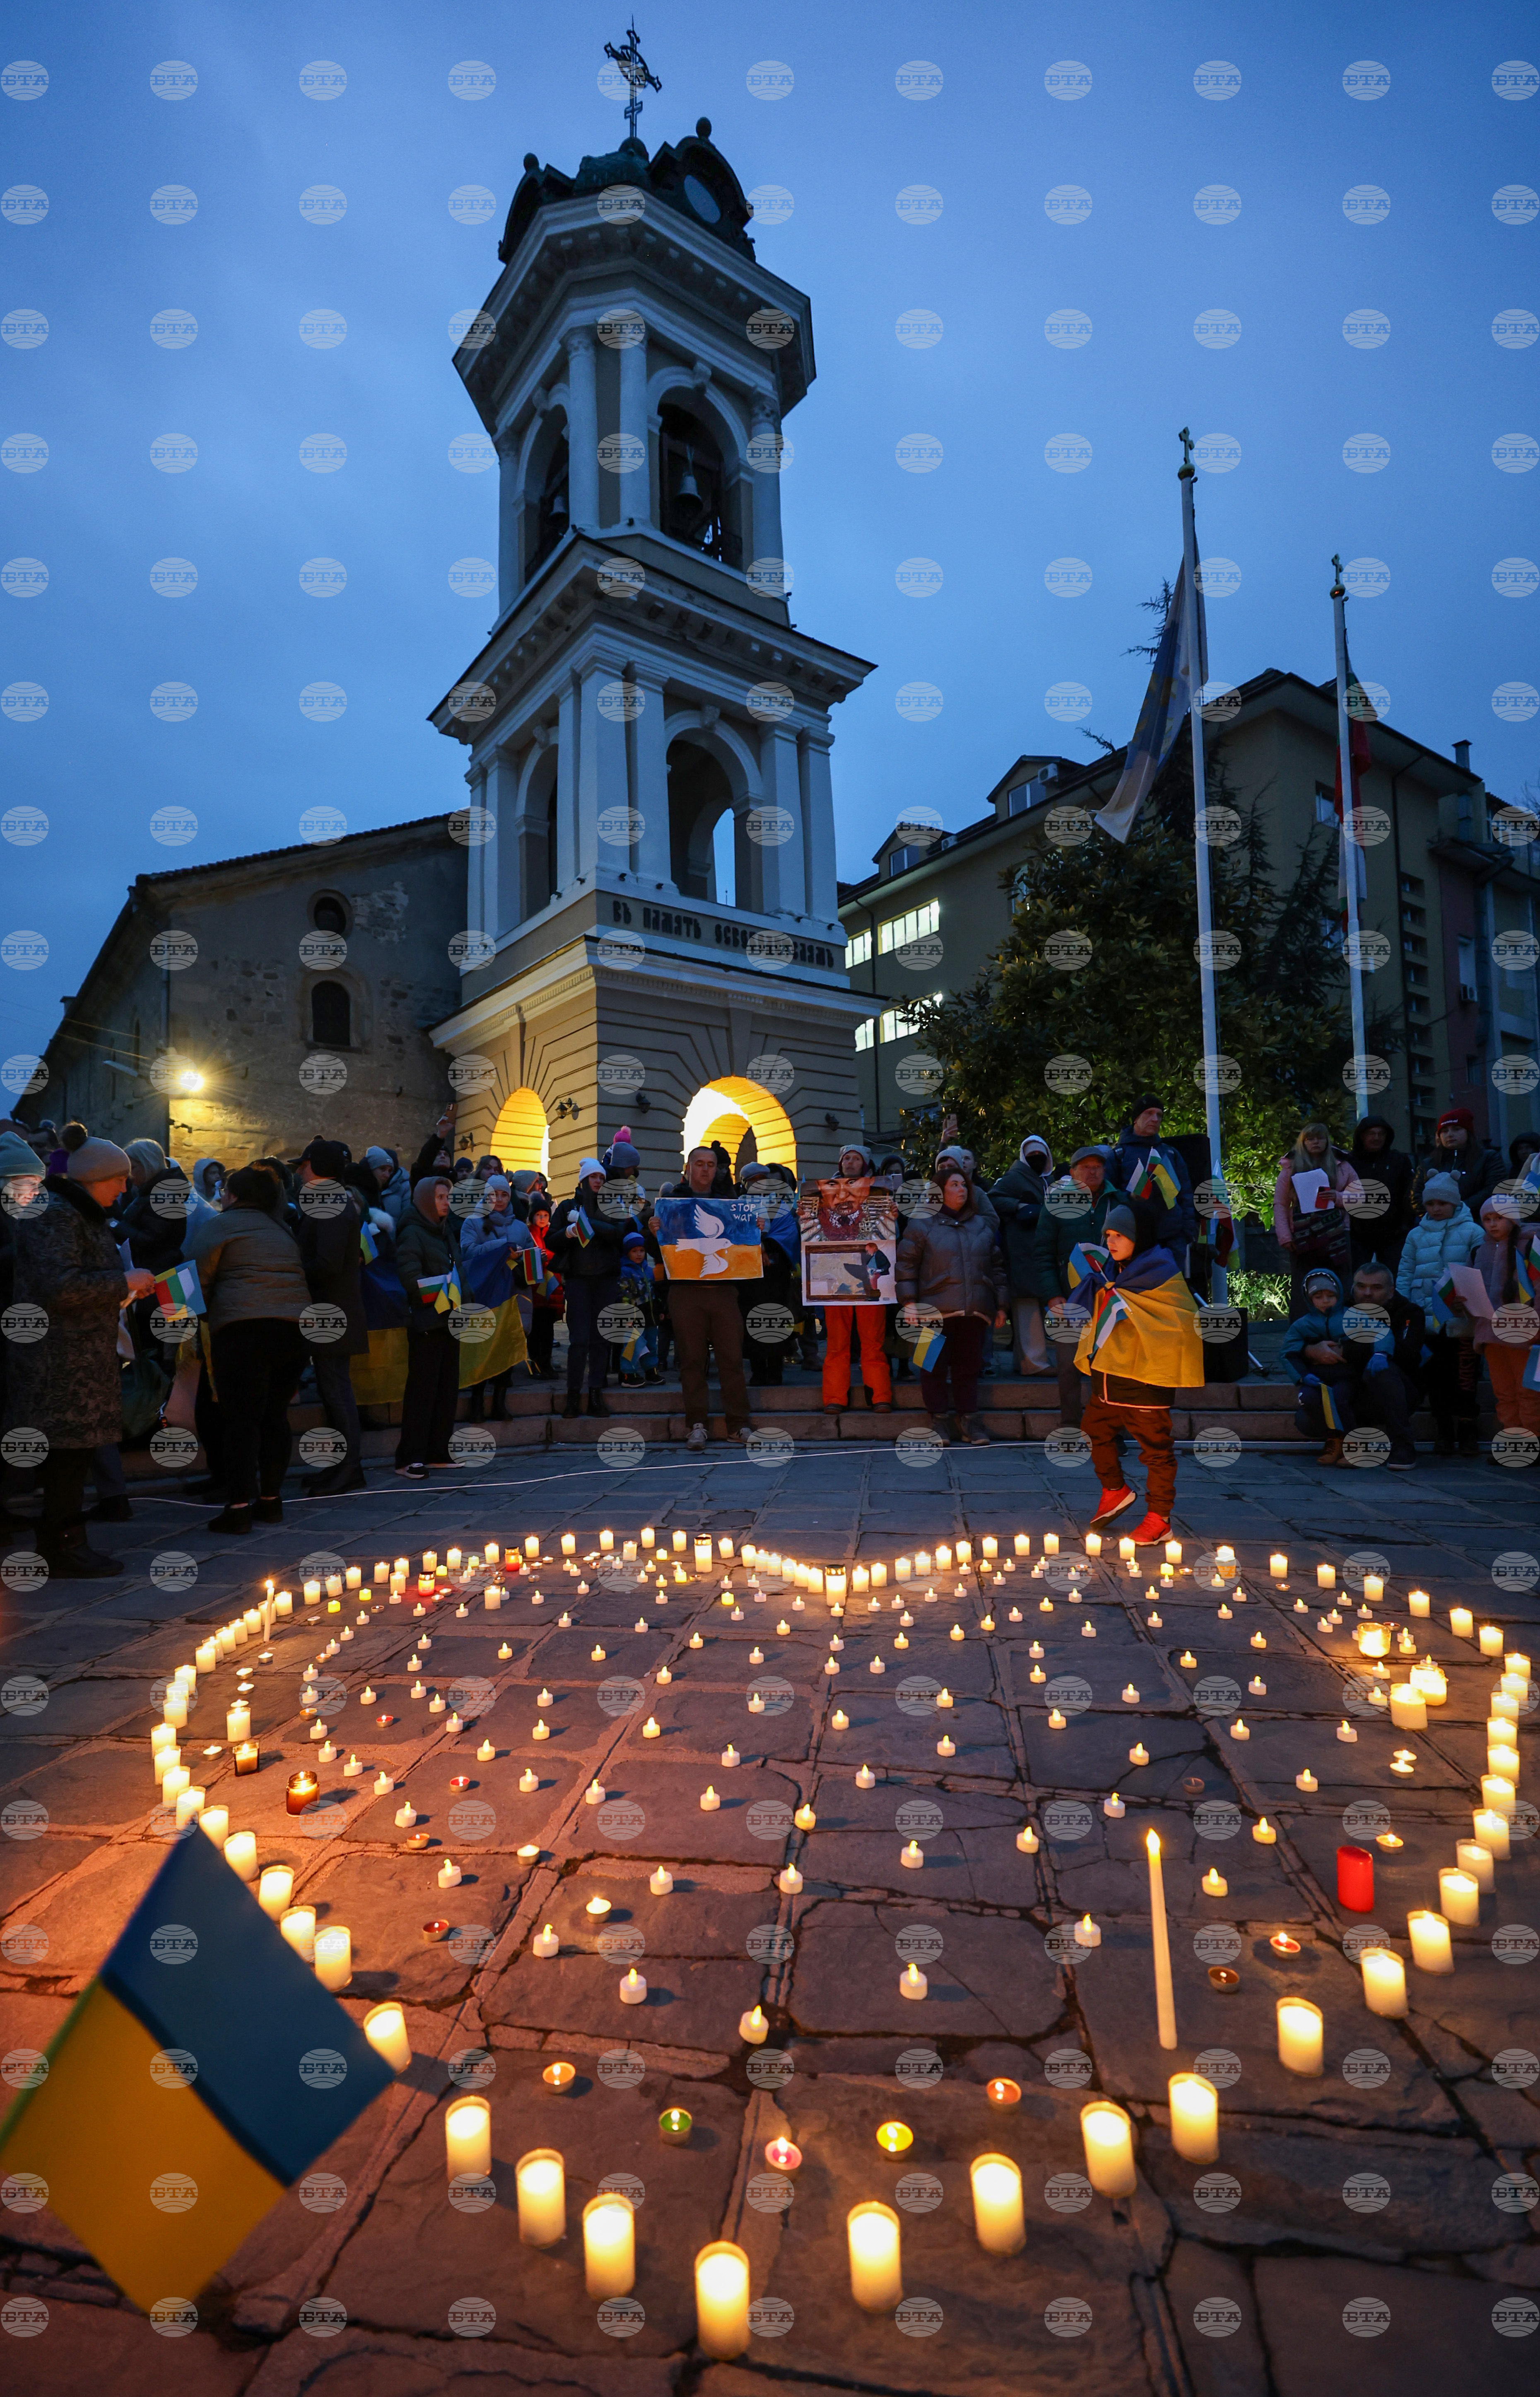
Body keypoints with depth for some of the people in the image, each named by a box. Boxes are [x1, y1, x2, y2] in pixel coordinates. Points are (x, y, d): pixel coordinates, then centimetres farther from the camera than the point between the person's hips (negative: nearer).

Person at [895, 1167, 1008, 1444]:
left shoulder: (982, 1224, 16)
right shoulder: (922, 1224, 3)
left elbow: (997, 1265, 18)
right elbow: (906, 1265, 0)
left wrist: (1000, 1305, 13)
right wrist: (909, 1301, -7)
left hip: (975, 1311, 3)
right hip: (936, 1310, -3)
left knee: (968, 1367, 8)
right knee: (935, 1367, 2)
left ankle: (967, 1418, 19)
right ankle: (939, 1419, 13)